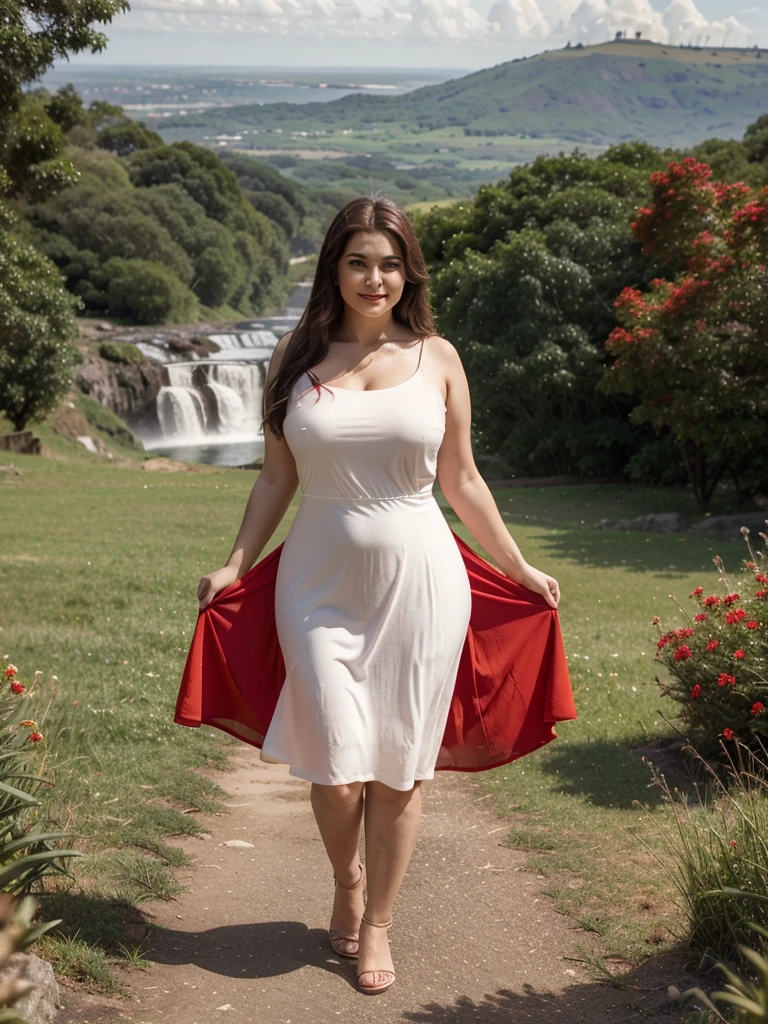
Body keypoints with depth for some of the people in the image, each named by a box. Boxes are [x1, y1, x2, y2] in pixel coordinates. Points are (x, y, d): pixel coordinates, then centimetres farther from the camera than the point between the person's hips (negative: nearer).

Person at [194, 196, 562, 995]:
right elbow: (276, 480, 8)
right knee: (337, 769, -4)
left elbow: (461, 481, 9)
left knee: (399, 765, 5)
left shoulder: (436, 358, 2)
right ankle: (347, 880, 29)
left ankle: (377, 922, 25)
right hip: (323, 584, 0)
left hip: (419, 579, 0)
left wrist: (520, 570, 11)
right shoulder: (295, 358, 3)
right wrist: (236, 564, 1)